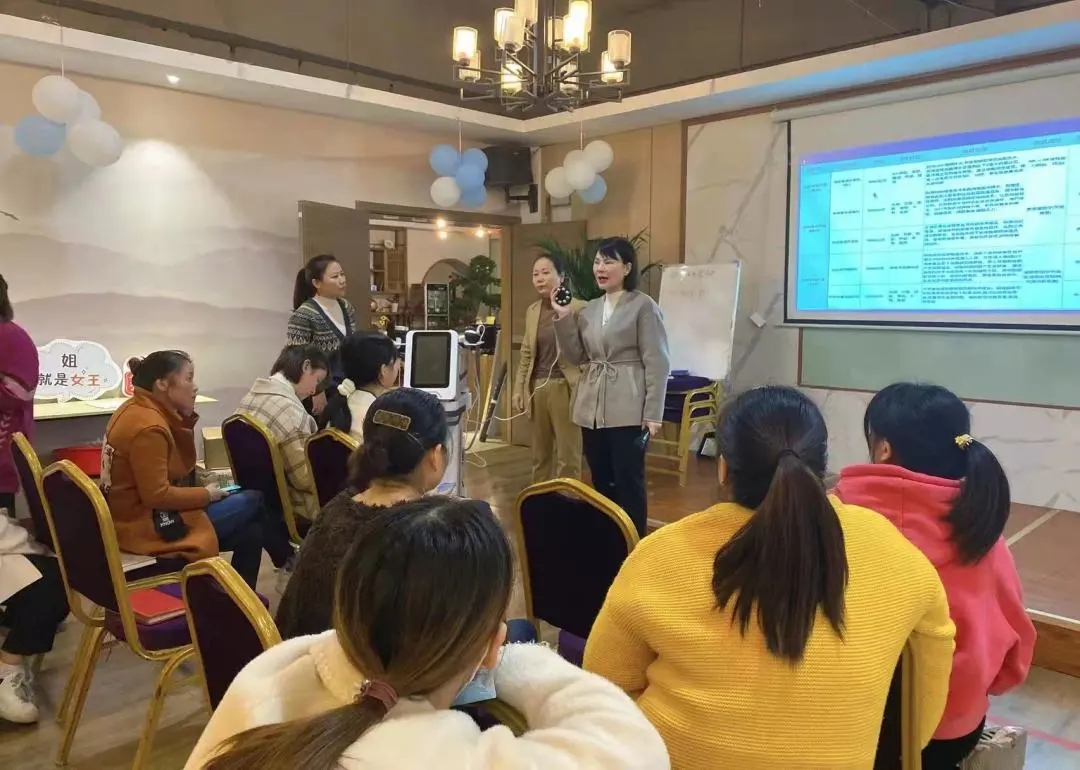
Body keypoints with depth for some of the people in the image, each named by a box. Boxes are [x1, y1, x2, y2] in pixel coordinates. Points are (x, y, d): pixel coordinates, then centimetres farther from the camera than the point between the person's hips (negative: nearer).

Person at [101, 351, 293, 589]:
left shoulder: (137, 408, 6)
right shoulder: (148, 427, -24)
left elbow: (181, 463, 9)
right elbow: (157, 496, -26)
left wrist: (185, 418, -4)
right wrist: (207, 494, -12)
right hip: (147, 526, -9)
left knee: (251, 531, 7)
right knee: (254, 502, -4)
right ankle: (287, 561, 21)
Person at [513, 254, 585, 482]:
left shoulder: (578, 307, -6)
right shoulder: (532, 311, 13)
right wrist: (519, 388, 14)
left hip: (564, 387, -6)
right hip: (537, 387, 6)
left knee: (567, 457, -1)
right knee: (539, 455, 13)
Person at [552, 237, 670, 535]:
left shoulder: (643, 305, -5)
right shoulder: (589, 309, 13)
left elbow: (657, 363, -8)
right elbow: (576, 356, 12)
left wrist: (653, 413, -13)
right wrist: (563, 318, 1)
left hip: (628, 411, -6)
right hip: (592, 410, 6)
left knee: (629, 484, 0)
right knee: (601, 484, 12)